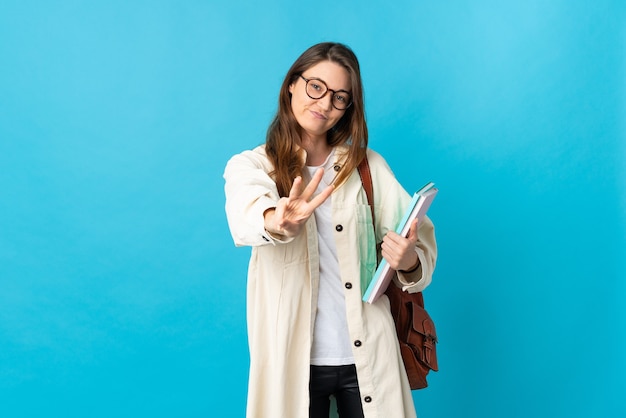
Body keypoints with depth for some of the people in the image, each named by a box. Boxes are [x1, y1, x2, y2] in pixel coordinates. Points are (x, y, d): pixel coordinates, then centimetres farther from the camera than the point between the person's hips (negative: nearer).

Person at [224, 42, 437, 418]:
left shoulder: (368, 166, 5)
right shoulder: (251, 166, 0)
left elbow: (419, 241, -2)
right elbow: (245, 210, -23)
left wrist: (410, 262, -25)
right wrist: (276, 221, -45)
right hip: (294, 359, -1)